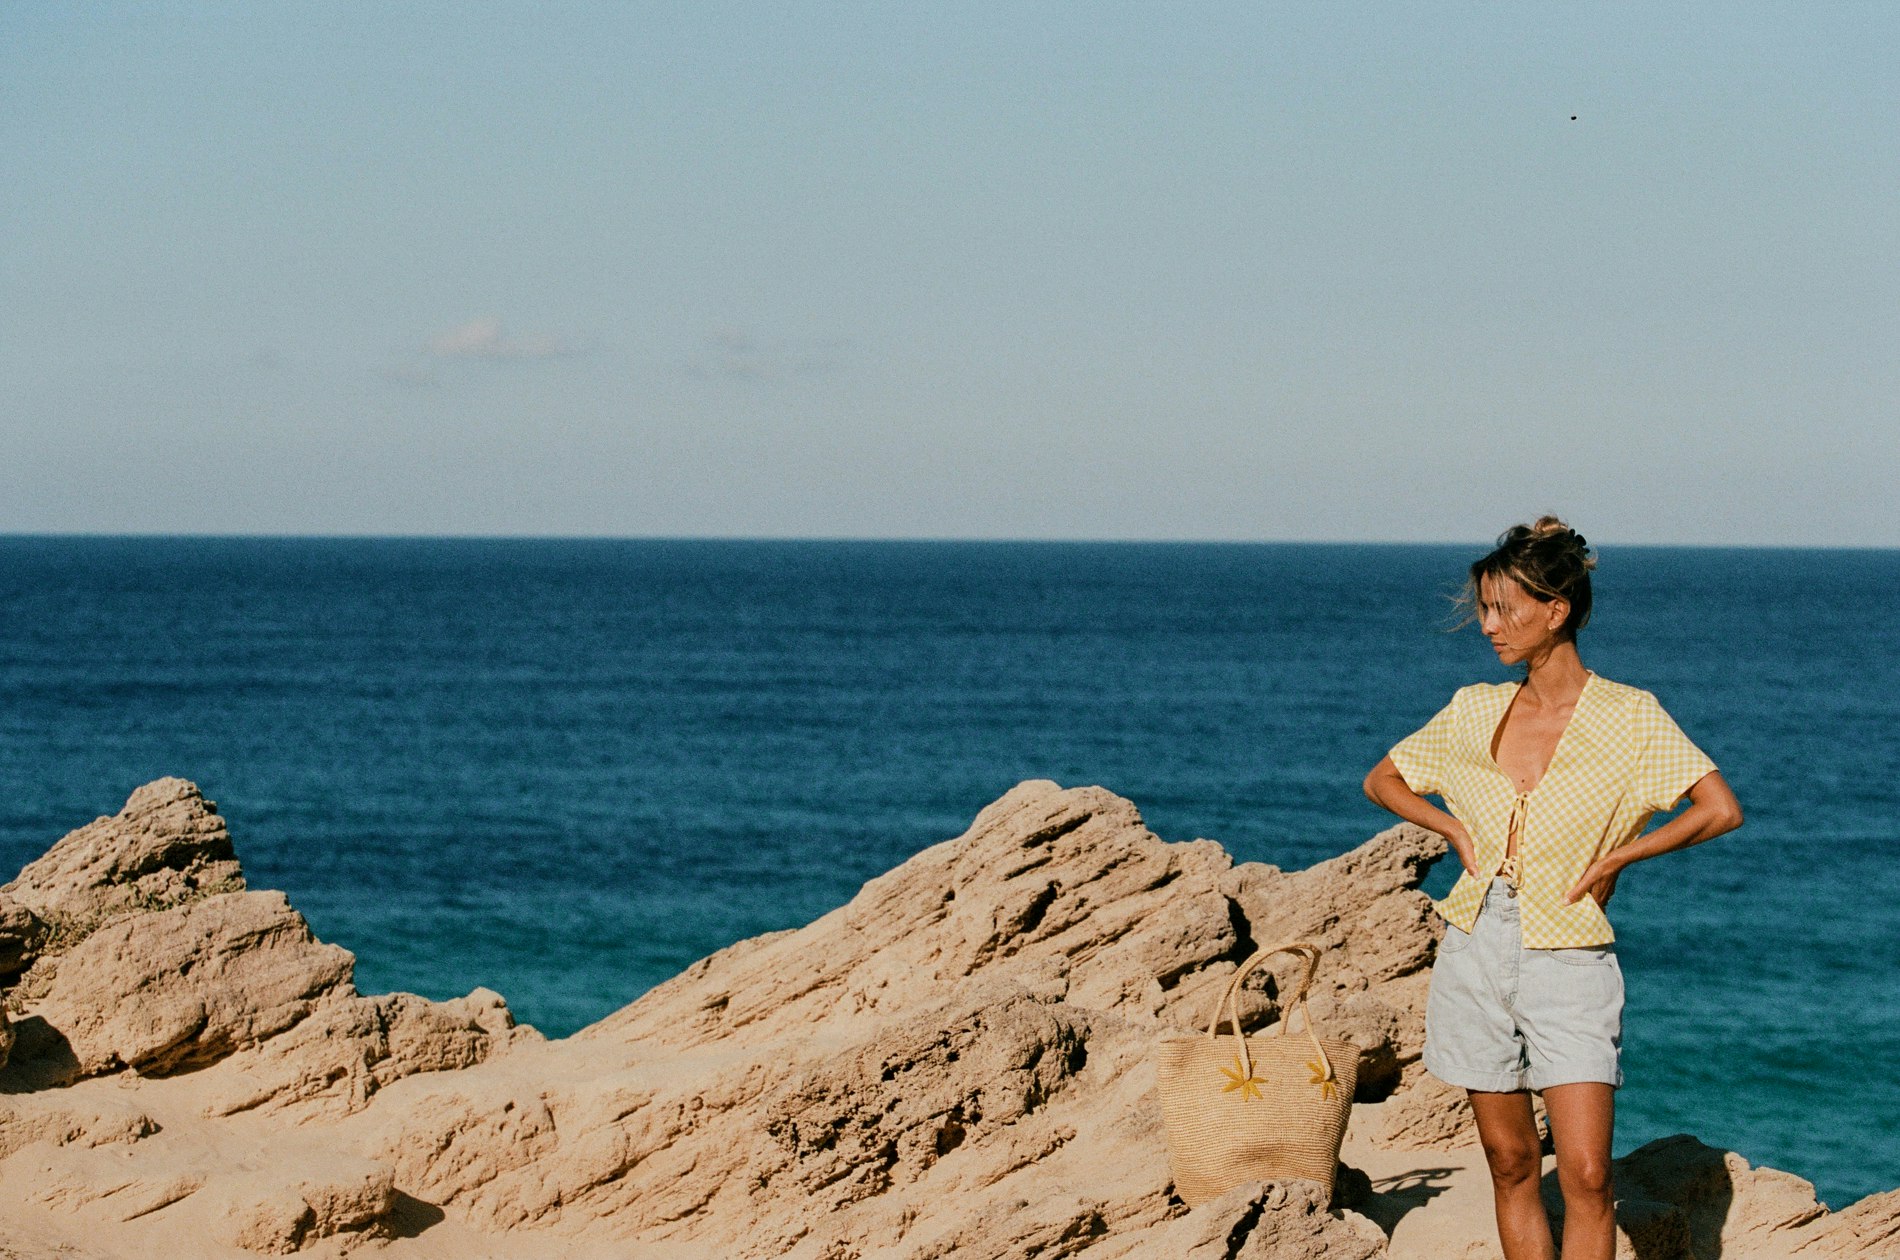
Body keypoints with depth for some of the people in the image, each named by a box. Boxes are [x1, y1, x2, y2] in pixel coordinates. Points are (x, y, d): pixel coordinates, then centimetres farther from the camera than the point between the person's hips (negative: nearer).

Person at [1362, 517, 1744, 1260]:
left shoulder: (1628, 716, -4)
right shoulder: (1475, 711, 7)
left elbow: (1721, 810, -10)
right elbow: (1382, 780, 20)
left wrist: (1616, 856, -8)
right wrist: (1453, 829, 5)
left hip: (1568, 955, -4)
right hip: (1478, 945, 4)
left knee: (1585, 1177, -12)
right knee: (1510, 1164, 7)